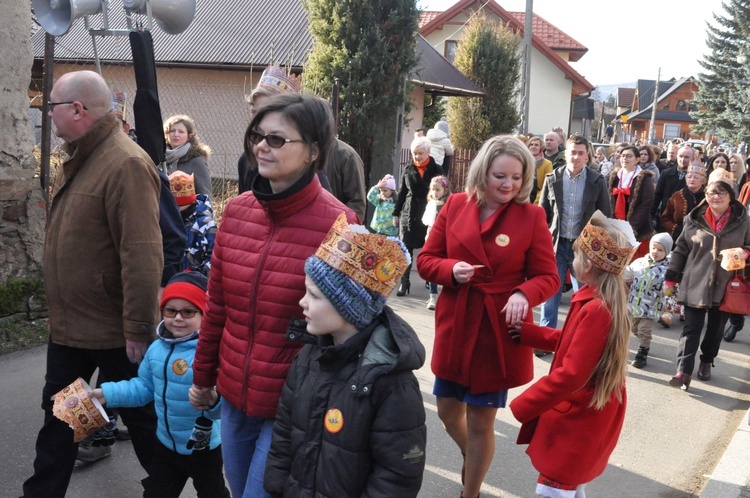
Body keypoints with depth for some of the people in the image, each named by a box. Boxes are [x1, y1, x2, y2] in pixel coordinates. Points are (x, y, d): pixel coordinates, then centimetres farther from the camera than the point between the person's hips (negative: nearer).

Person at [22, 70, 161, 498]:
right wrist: (61, 309, 17)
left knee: (141, 416, 10)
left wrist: (139, 329, -26)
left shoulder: (126, 164, -22)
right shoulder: (79, 159, 10)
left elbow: (142, 255, -27)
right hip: (69, 325, 9)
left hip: (114, 332, -9)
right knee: (58, 416, 19)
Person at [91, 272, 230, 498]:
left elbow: (223, 399, -35)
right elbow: (144, 387, 10)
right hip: (167, 444, 6)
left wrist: (213, 400, -56)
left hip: (204, 448, -6)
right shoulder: (157, 349, -5)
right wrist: (109, 393, 6)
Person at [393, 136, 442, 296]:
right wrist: (396, 213, 11)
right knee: (406, 249, 0)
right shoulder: (408, 170, 7)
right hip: (408, 214, 2)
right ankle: (404, 282, 3)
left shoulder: (435, 170, -1)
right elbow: (402, 192, 13)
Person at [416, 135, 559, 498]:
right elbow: (426, 260, 2)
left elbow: (548, 277, -5)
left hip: (499, 332, -3)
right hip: (454, 327, 4)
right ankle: (472, 460, 52)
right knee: (448, 410, 19)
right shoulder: (455, 205, -2)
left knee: (481, 420, 8)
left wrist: (524, 294, -26)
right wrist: (451, 270, -19)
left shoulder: (532, 216, -9)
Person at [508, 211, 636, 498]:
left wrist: (523, 405, -20)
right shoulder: (607, 300, 2)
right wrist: (529, 333, 15)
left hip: (580, 418, -10)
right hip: (583, 411, 10)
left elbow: (570, 374, -29)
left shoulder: (595, 309, -29)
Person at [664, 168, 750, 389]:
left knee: (716, 328, 14)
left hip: (726, 286, 1)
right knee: (691, 327, -3)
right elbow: (680, 250, 3)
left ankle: (706, 362, 34)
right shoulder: (694, 219, -2)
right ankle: (684, 371, -6)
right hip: (696, 283, -1)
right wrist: (670, 279, 3)